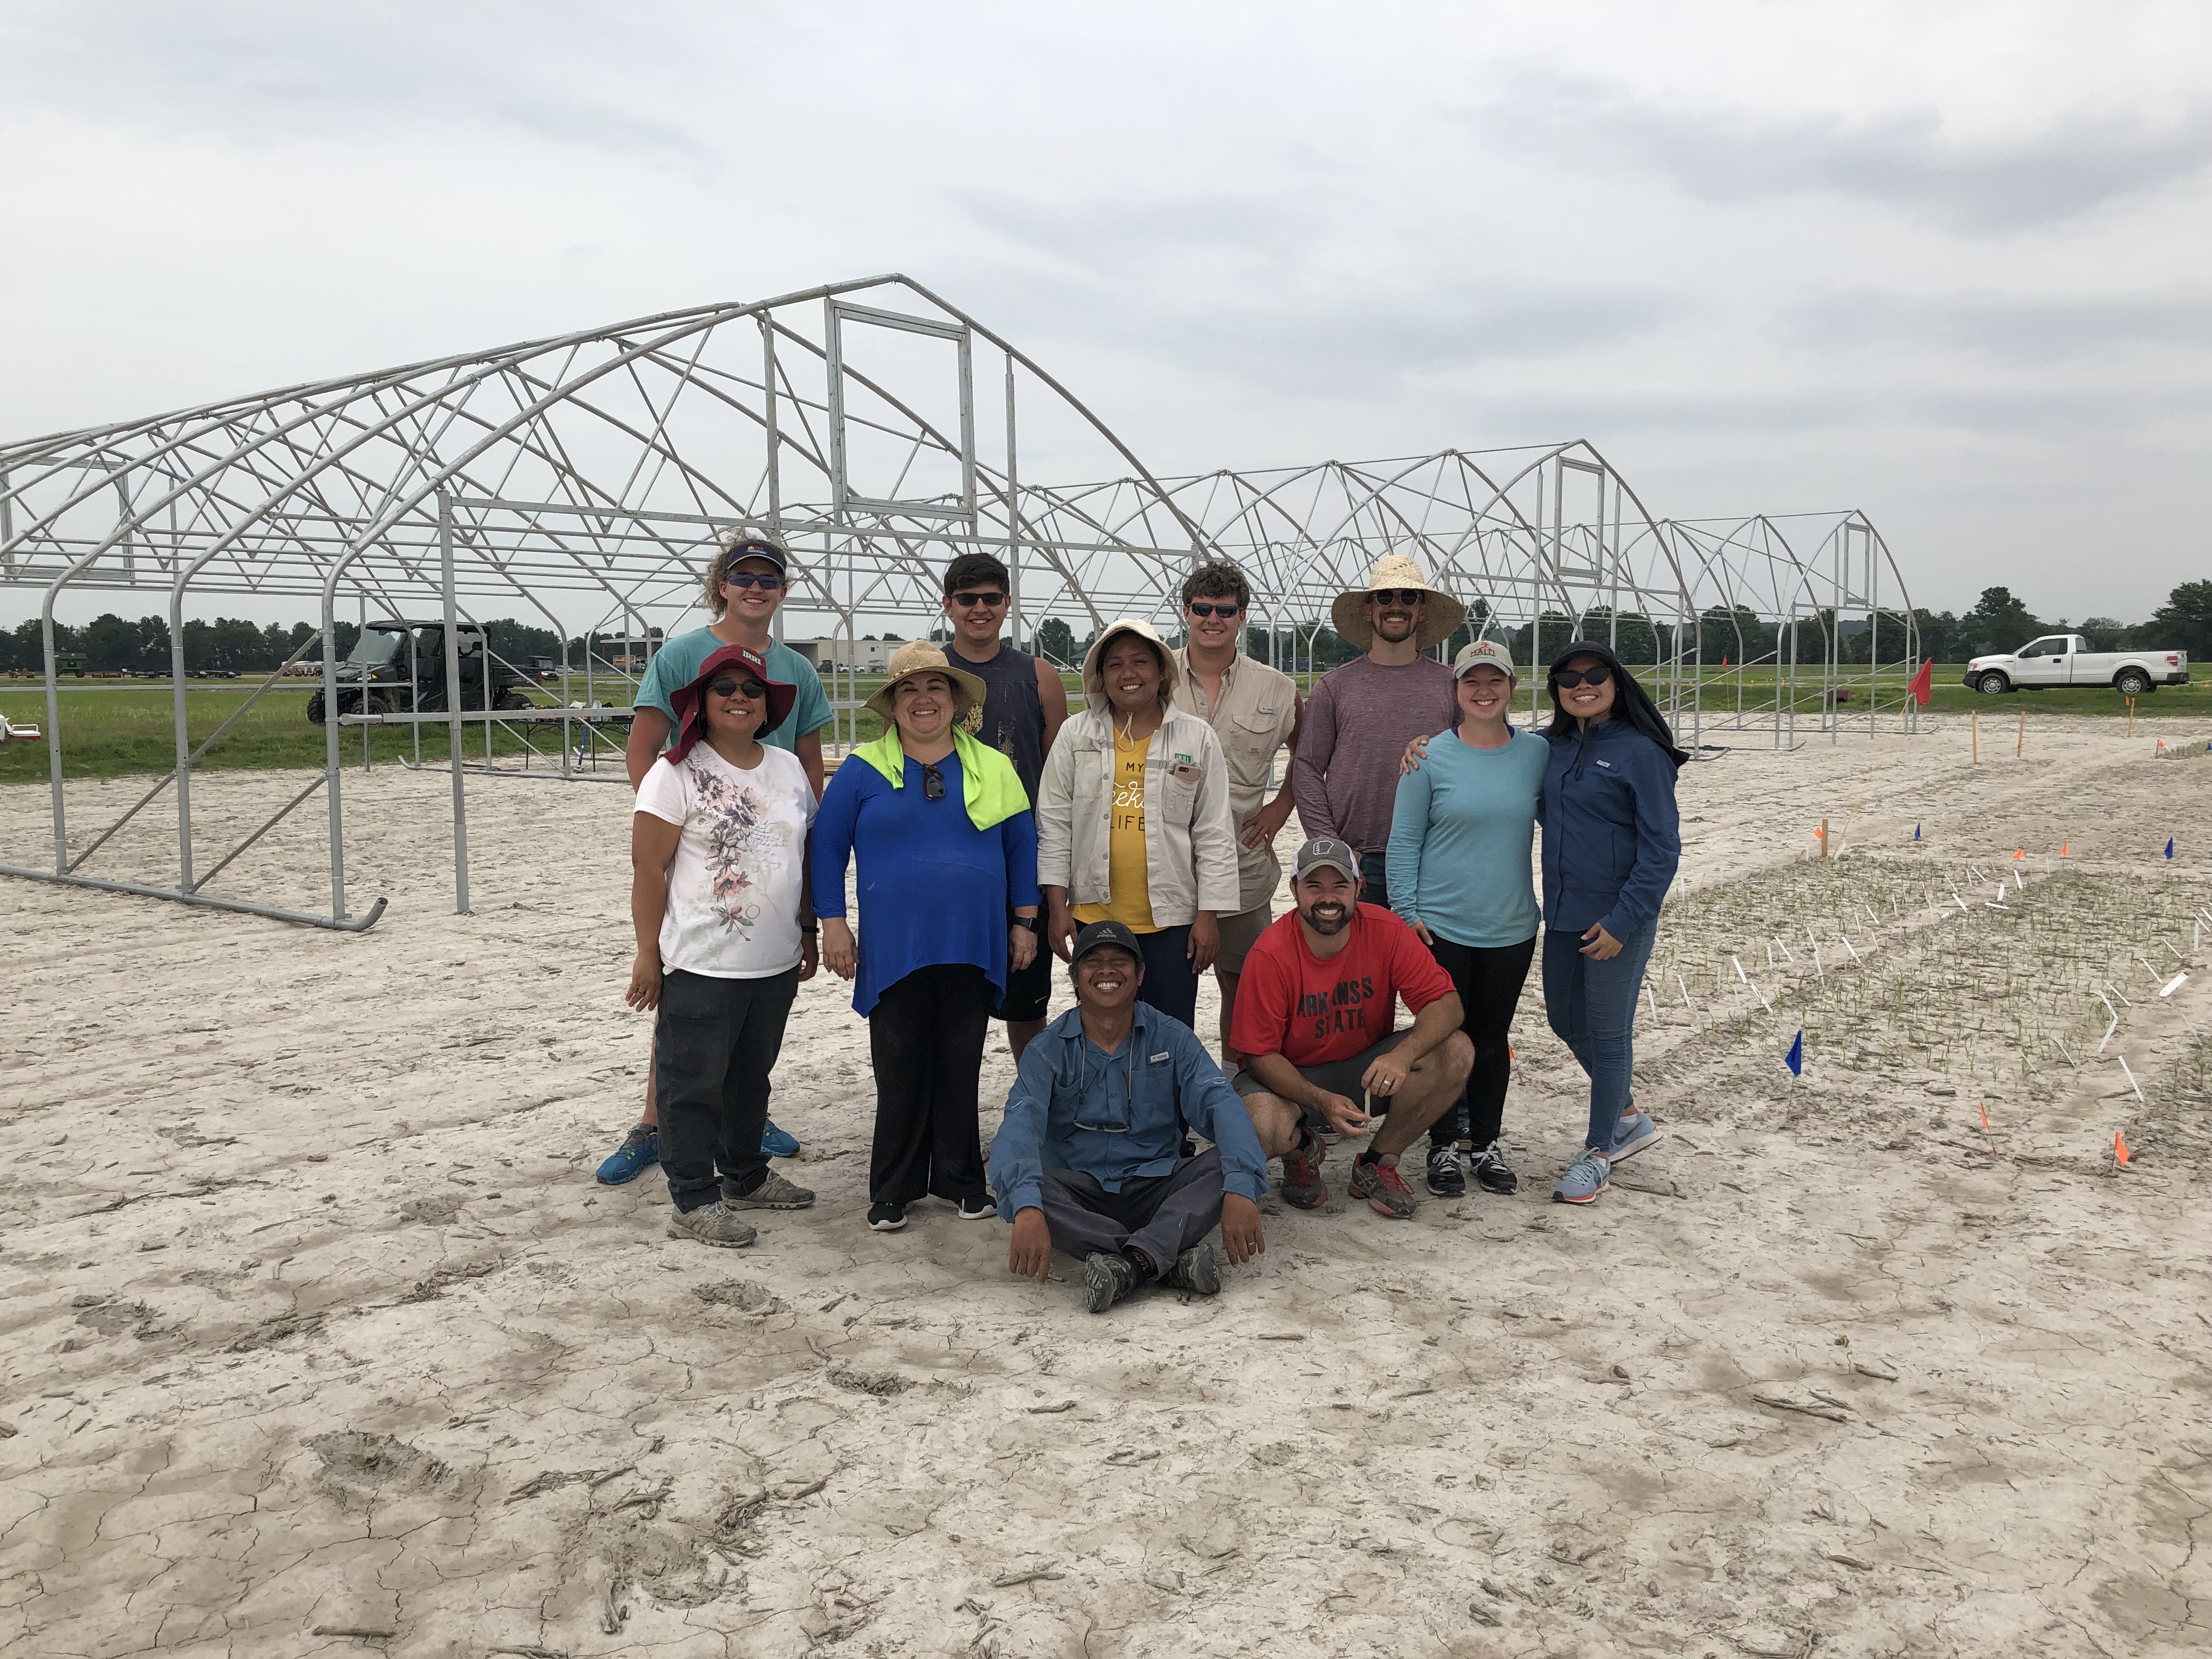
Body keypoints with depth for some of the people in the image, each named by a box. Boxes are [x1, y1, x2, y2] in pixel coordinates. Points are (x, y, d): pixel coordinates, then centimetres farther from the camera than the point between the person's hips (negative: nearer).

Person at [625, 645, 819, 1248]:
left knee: (751, 1078, 19)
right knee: (695, 1084, 3)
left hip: (775, 964, 6)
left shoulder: (788, 768, 10)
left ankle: (746, 1177, 35)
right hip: (702, 966, -6)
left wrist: (807, 933, 16)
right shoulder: (676, 773, -9)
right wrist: (649, 955, -12)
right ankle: (694, 1202, 14)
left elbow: (805, 856, 17)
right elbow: (648, 870, -11)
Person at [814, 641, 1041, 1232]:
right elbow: (828, 846, 3)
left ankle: (960, 1180, 23)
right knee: (900, 1072, 3)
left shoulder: (992, 767, 7)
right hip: (894, 949, -2)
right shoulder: (863, 769, 1)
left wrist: (1024, 922, 9)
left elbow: (1022, 846, 12)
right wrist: (832, 924, -2)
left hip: (973, 947, 2)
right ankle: (893, 1192, 16)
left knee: (961, 1067, 10)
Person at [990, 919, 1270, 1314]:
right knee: (1013, 1182, -31)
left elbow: (1220, 1105, -12)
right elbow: (1020, 1124, -18)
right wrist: (1026, 1208, -39)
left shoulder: (1171, 1039, 3)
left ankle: (1133, 1260, -38)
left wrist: (1241, 1190, -32)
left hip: (1156, 1187, 1)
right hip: (1079, 1197, -1)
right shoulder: (1048, 1050, -1)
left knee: (1228, 1162, -24)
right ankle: (1173, 1257, -34)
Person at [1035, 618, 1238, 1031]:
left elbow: (1214, 834, 3)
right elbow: (1054, 824, 6)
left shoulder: (1197, 738, 3)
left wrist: (1210, 915, -2)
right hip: (1093, 916, 1)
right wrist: (1057, 906, 0)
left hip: (1171, 919, -1)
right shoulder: (1076, 735, 5)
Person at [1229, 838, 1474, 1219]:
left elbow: (1445, 1003, -17)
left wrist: (1403, 1054, -37)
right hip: (1293, 1076, -3)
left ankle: (1376, 1164, -2)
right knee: (1262, 1128, -36)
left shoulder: (1385, 930, -15)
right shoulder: (1270, 956, -22)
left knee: (1457, 1052, -22)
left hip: (1369, 1066, 3)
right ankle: (1303, 1149, 6)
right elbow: (1260, 1054, -18)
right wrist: (1322, 1101, -33)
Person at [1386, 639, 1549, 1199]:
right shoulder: (1431, 757, -5)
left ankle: (1486, 1142, 28)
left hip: (1511, 927, 2)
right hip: (1441, 926, -2)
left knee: (1492, 1037, 12)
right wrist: (1407, 912, -7)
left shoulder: (1538, 753, 2)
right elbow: (1404, 839, -2)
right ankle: (1444, 1145, 21)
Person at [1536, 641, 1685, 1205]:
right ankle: (1630, 1119, 38)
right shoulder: (1552, 747, 6)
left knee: (1608, 1031, 4)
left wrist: (1623, 922, -18)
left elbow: (1662, 848, -13)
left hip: (1618, 920, -7)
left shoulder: (1641, 752, -12)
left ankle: (1597, 1152, 19)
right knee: (1565, 1020, 17)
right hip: (1563, 914, 7)